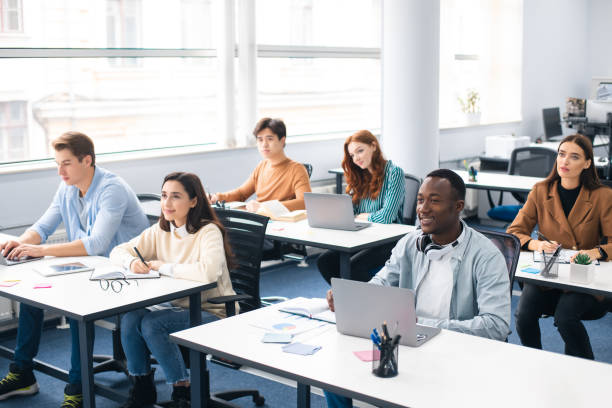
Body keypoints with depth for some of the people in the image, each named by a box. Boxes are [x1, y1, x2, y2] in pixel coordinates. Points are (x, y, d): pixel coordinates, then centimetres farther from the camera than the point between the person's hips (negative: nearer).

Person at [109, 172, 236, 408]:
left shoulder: (209, 232, -16)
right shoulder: (160, 231, 5)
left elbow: (209, 272, -35)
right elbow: (118, 252, 11)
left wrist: (163, 267, -23)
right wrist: (132, 262, -15)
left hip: (211, 312, -6)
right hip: (175, 306, 6)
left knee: (152, 324, -28)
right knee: (130, 320, -20)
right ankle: (142, 388, 1)